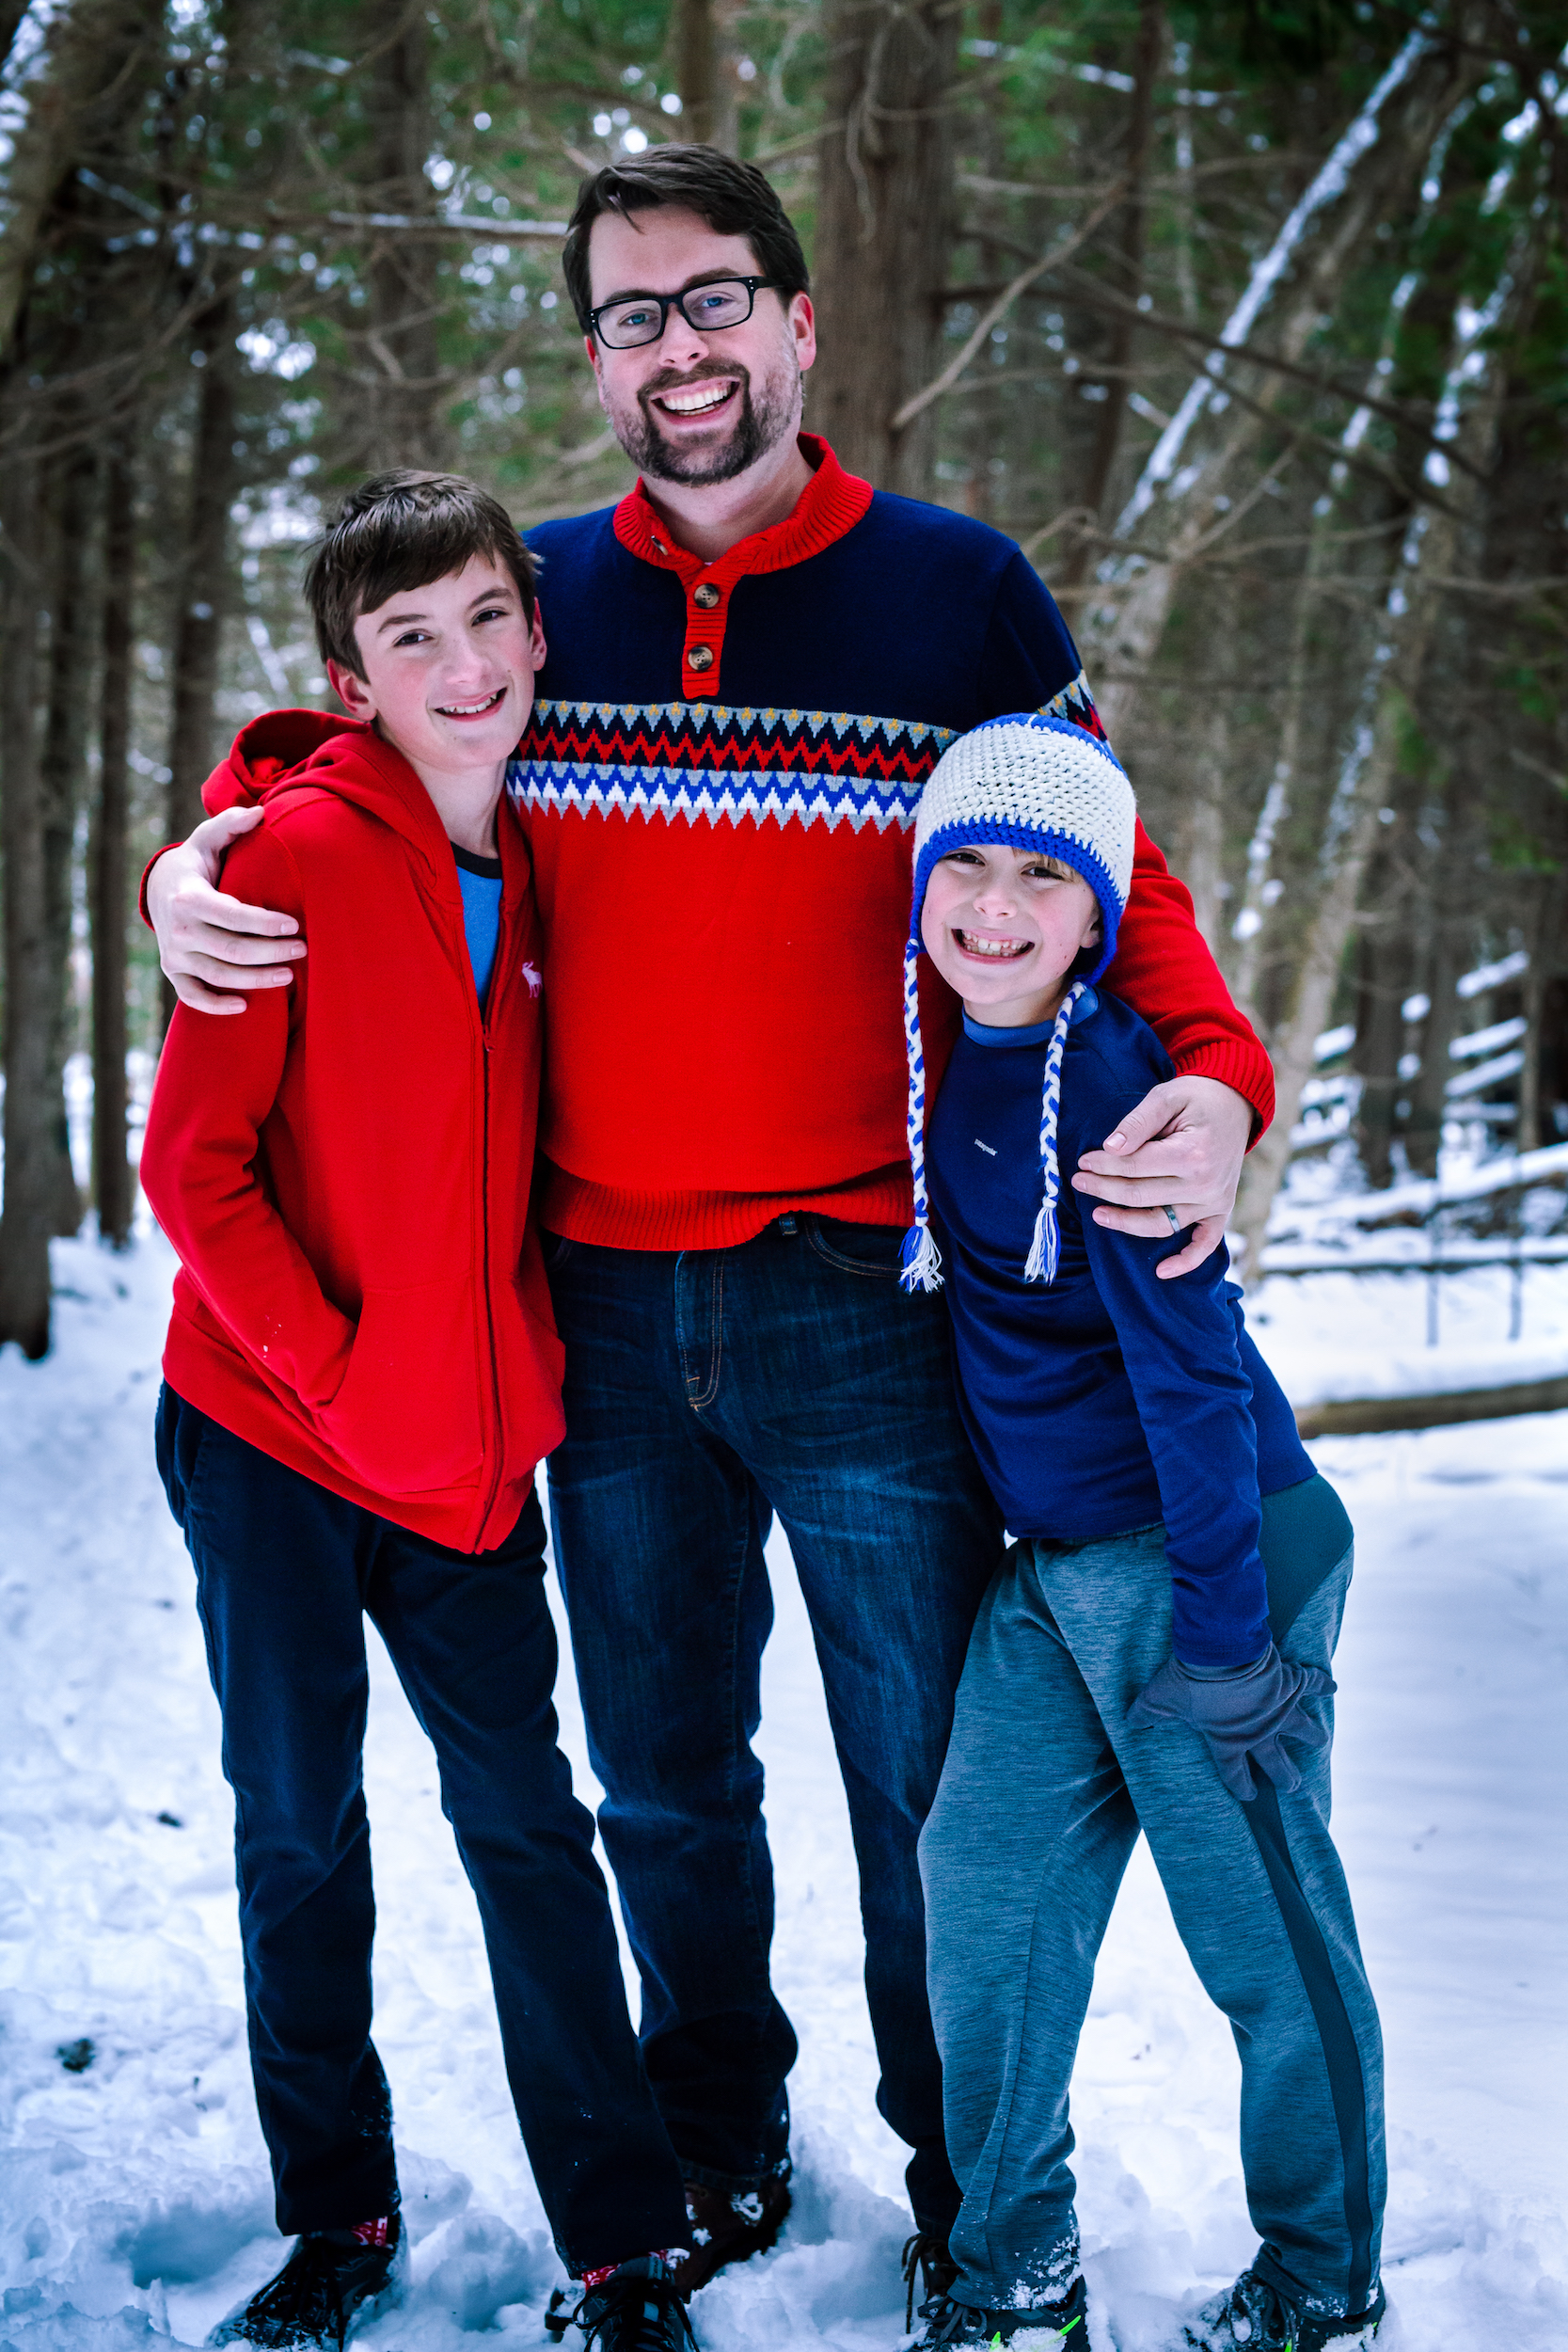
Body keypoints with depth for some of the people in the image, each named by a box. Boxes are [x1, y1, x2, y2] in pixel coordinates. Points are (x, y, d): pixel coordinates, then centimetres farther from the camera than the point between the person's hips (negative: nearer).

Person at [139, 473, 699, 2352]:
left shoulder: (532, 869, 5)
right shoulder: (296, 848, -12)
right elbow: (191, 1160, -13)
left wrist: (522, 1362, 4)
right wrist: (331, 1365, -14)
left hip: (473, 1445, 4)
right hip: (272, 1433, -4)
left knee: (523, 1814, 5)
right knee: (298, 1824, 8)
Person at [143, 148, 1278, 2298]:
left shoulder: (961, 592, -1)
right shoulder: (533, 598, 5)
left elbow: (1104, 887, 4)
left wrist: (1213, 1076, -15)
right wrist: (195, 871, -5)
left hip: (866, 1307, -2)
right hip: (604, 1309, 3)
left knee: (932, 1786, 8)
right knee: (665, 1783, 17)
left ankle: (979, 2195, 29)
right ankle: (718, 2160, 37)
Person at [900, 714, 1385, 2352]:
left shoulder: (1106, 1079, -18)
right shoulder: (948, 1064, 5)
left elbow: (1190, 1368, -18)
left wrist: (1223, 1630, -18)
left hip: (1210, 1553, -8)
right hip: (1049, 1572, 8)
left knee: (1264, 1937, 4)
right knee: (983, 1883, 6)